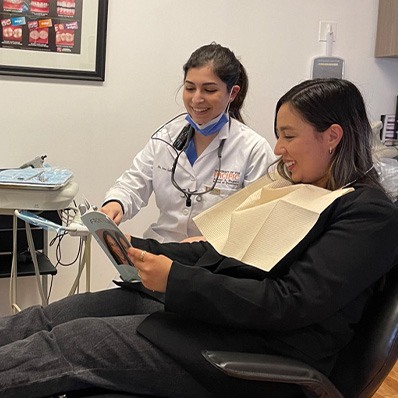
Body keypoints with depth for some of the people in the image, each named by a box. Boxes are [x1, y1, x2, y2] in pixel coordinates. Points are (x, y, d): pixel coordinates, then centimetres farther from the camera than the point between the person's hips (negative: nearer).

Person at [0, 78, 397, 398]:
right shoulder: (297, 190, 15)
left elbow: (290, 303, -20)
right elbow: (222, 253, 14)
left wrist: (176, 281, -22)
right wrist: (141, 248, 2)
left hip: (267, 349, -8)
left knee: (72, 342, -16)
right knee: (50, 317, -1)